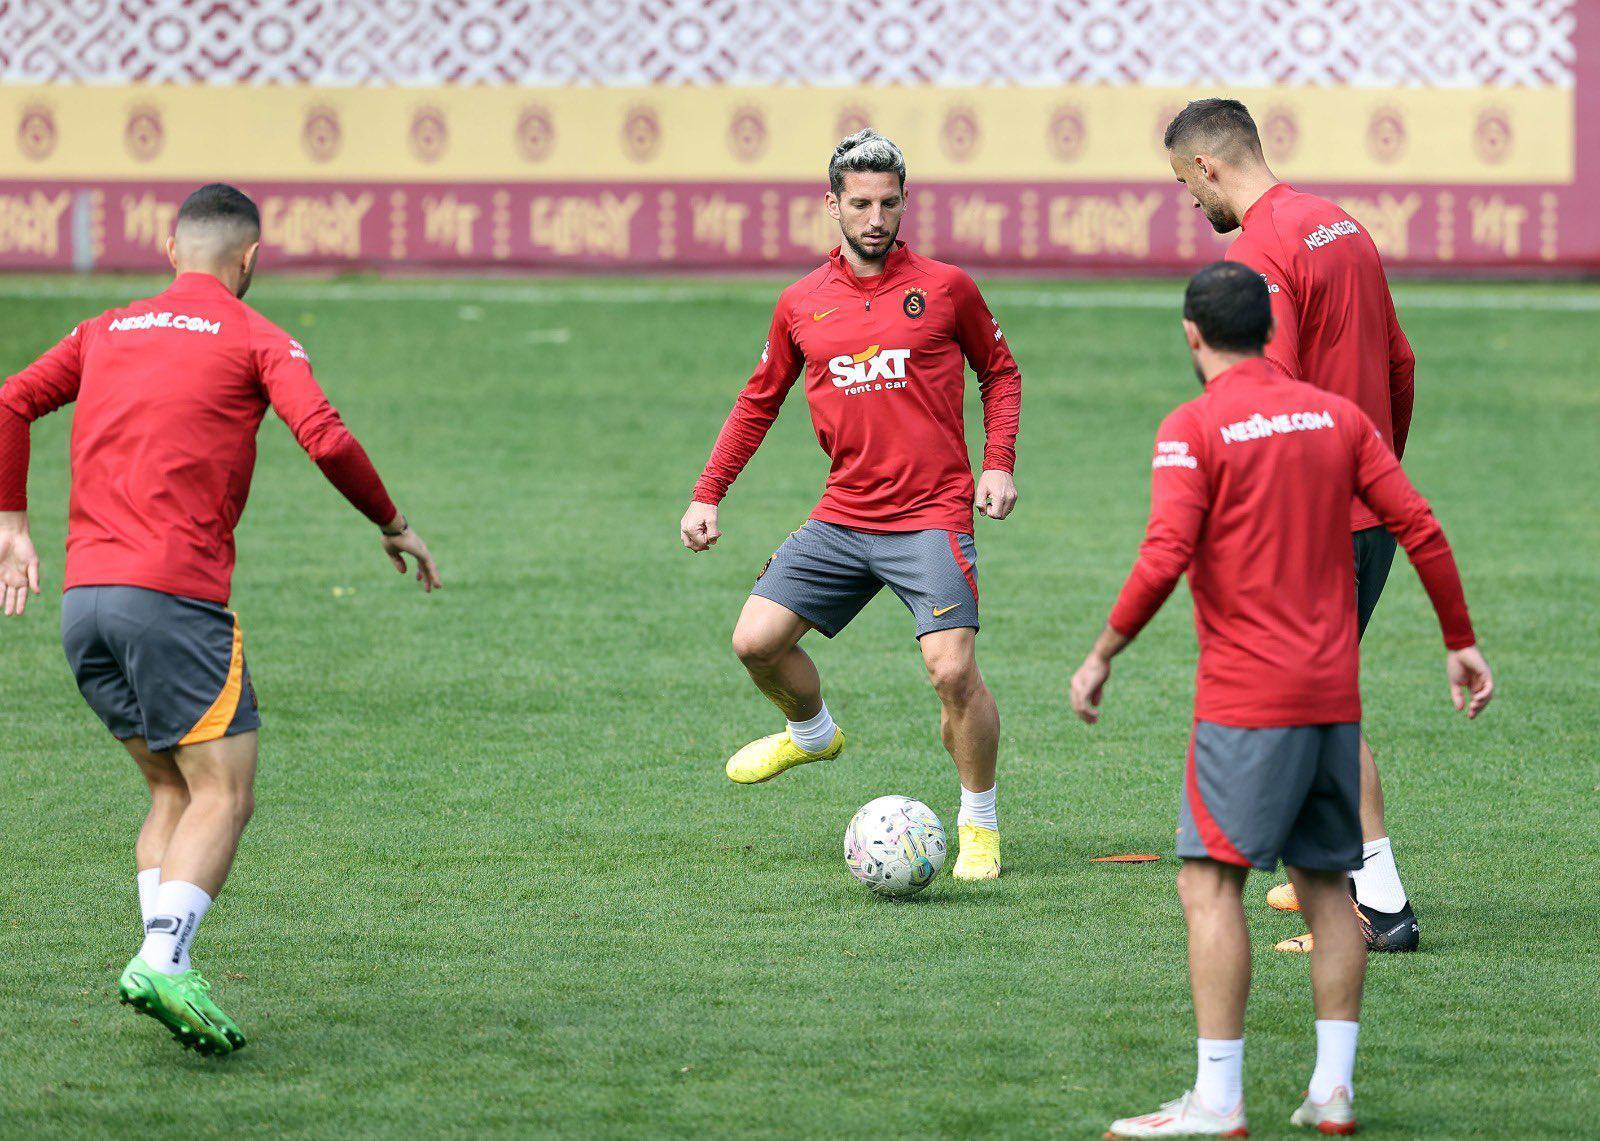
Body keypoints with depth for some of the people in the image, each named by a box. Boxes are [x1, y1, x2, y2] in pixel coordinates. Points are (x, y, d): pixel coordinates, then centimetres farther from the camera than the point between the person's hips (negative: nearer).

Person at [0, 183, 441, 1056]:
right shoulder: (255, 339, 4)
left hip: (82, 593, 6)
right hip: (176, 592, -6)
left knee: (172, 791, 15)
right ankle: (163, 961, -26)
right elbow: (326, 439, -9)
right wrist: (392, 525, 4)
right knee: (222, 793, -5)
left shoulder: (107, 332, 20)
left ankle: (162, 965, -2)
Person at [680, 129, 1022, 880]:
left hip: (931, 516, -4)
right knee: (756, 640, -2)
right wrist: (708, 494, 13)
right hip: (842, 517, 4)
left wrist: (998, 465, -1)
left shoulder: (943, 288, -1)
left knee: (953, 671, -16)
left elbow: (999, 371, 12)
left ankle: (980, 825, 5)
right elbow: (759, 401, 18)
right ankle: (812, 733, 31)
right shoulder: (802, 304, 7)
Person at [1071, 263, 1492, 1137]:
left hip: (1245, 697, -6)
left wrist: (1102, 656, -7)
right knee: (1324, 883, 13)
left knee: (1209, 883, -5)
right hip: (1335, 695, 6)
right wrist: (1461, 643, 15)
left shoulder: (1194, 428, -7)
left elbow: (1164, 559, -17)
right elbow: (1419, 530, 7)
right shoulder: (1336, 415, 9)